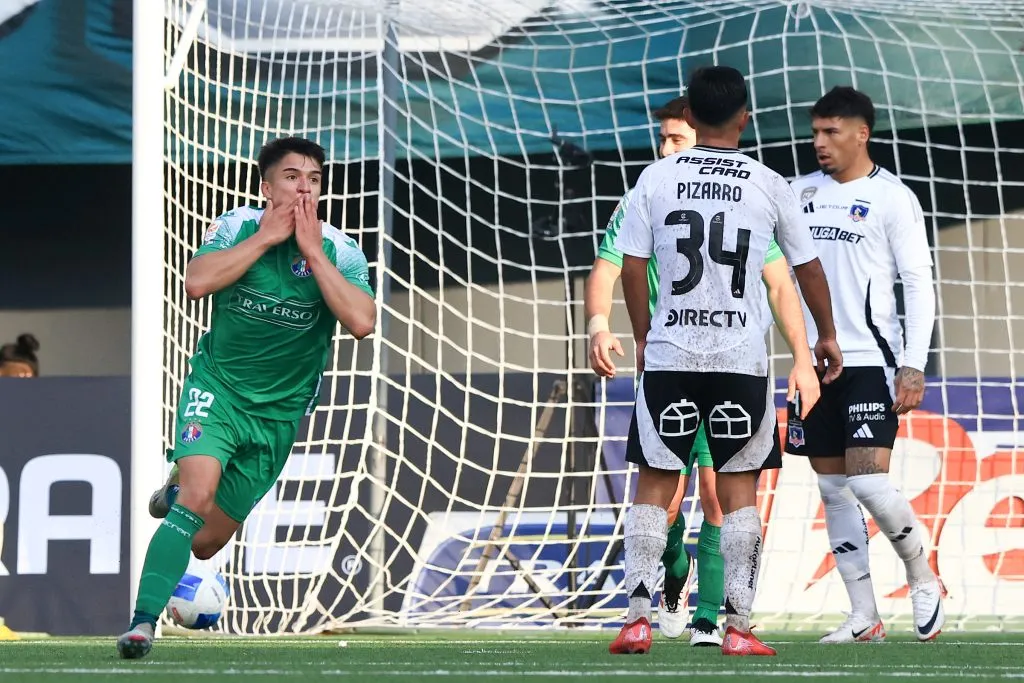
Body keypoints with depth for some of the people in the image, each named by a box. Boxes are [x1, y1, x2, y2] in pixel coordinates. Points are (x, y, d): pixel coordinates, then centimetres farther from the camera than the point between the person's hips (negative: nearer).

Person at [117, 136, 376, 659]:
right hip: (217, 387, -2)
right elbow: (197, 283, -27)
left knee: (205, 542, 9)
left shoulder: (340, 253, -10)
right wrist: (267, 237, -24)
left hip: (279, 414, 2)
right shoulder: (235, 228, -9)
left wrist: (312, 251, -25)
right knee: (197, 498, -29)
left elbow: (361, 322, -26)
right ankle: (143, 623, -22)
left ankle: (178, 489, 45)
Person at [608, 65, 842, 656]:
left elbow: (632, 268, 1)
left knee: (655, 485, 8)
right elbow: (808, 267, 10)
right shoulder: (769, 186, 0)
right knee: (740, 490, 6)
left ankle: (638, 617, 1)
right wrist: (827, 336, 25)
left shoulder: (657, 178, 0)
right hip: (743, 361, 0)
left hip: (669, 357, 1)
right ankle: (738, 626, 3)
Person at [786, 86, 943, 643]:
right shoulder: (801, 193, 12)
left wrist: (913, 367, -12)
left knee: (868, 481, -15)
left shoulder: (892, 199, -4)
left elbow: (919, 285, -6)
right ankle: (863, 616, 8)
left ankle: (922, 579, 7)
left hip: (869, 361, -6)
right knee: (833, 490, 4)